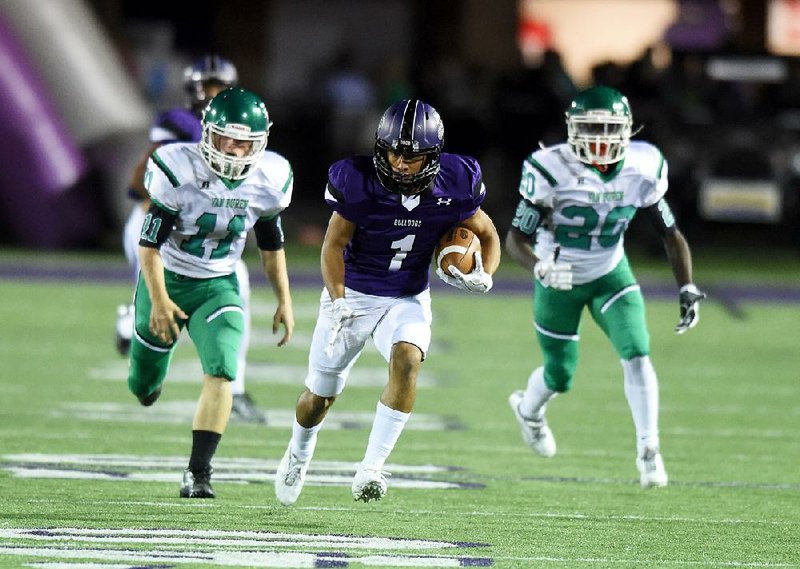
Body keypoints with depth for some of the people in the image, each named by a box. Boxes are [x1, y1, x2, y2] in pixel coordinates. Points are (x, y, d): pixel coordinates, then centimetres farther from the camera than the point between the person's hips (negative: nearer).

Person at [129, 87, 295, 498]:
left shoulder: (268, 180, -10)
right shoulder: (179, 171, -23)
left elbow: (271, 245, 7)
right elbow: (150, 242, -19)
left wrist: (284, 302, 7)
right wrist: (158, 300, -27)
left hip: (218, 286, 2)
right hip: (166, 280, -2)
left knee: (221, 375, -20)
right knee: (145, 388, 12)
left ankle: (198, 472, -17)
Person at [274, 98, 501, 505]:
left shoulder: (455, 184, -14)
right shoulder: (358, 181, -21)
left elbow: (486, 235, 3)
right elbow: (334, 243, -13)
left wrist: (484, 276, -16)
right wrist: (337, 301, -26)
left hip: (408, 299, 1)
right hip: (352, 293, -1)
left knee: (406, 360, -31)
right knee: (320, 394, 9)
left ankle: (371, 467, -27)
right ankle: (299, 453, 44)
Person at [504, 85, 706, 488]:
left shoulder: (641, 170, -17)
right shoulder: (552, 171, -28)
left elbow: (670, 234, -4)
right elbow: (516, 238, -23)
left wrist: (687, 289, -13)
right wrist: (540, 266, -44)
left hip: (610, 276, 2)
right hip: (558, 280, -2)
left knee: (637, 357, -17)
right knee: (560, 376, 9)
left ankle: (648, 451, -7)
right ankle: (528, 410, 45)